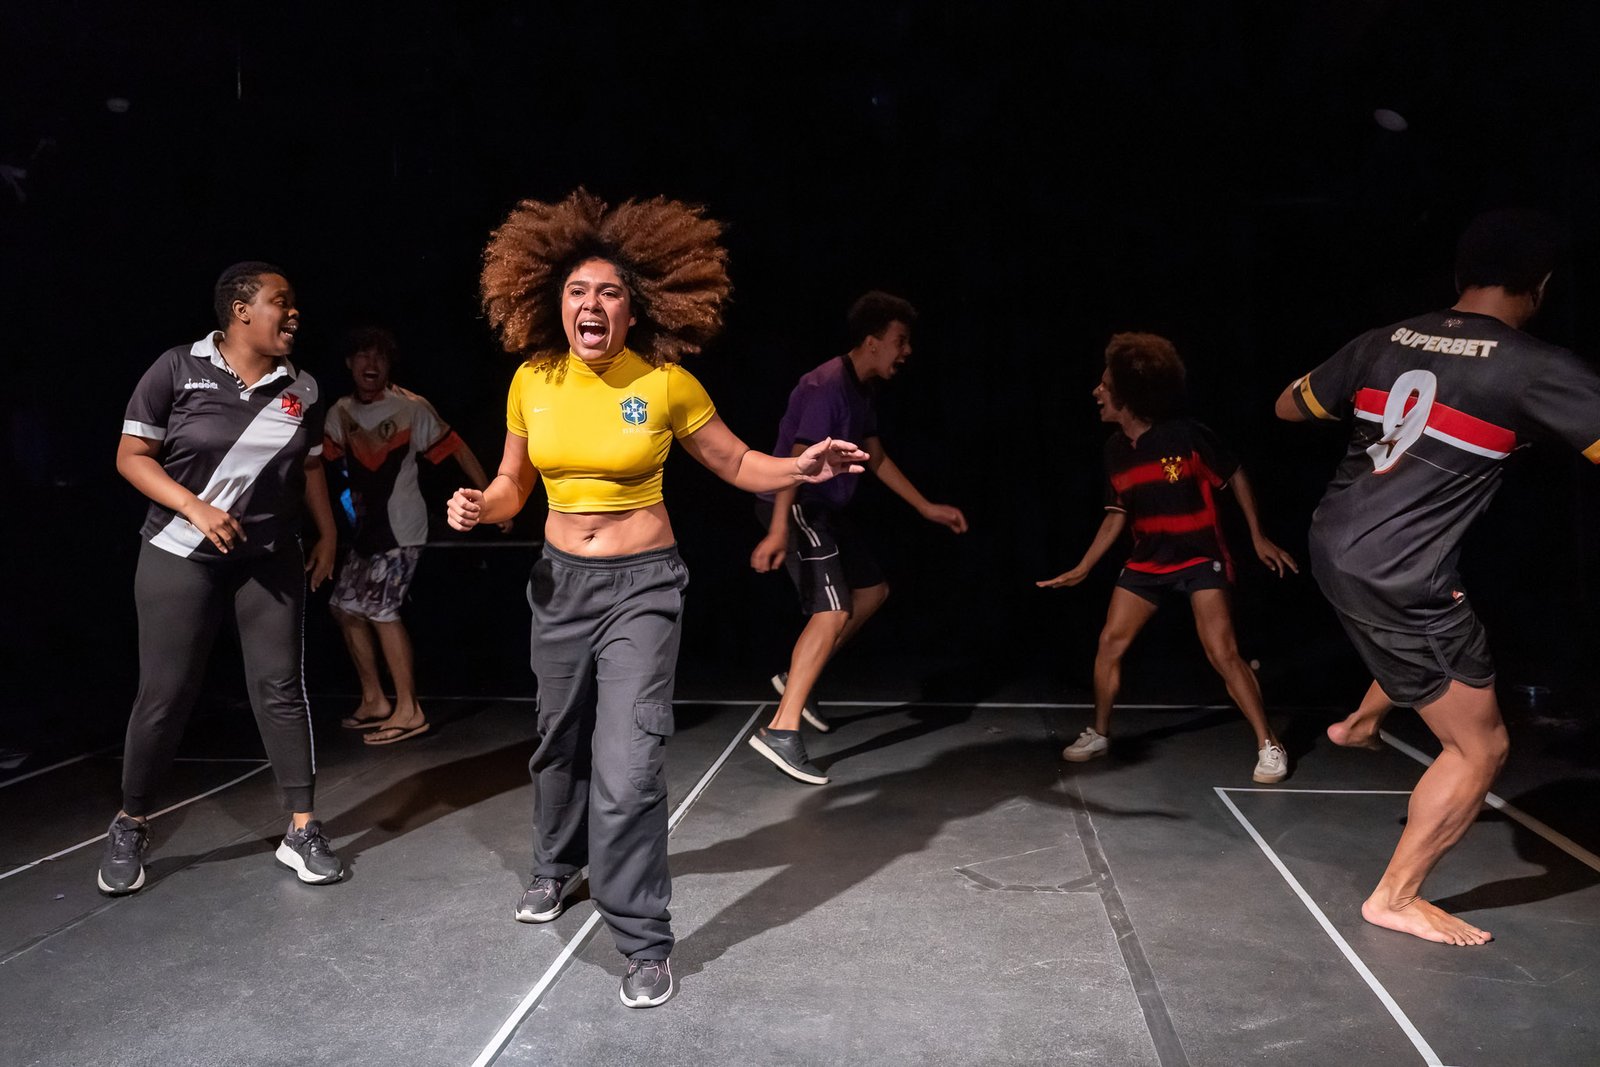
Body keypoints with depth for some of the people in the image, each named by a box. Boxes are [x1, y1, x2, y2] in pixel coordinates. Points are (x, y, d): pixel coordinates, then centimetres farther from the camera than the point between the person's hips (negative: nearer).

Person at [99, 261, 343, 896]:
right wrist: (196, 508, -19)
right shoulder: (178, 369, -7)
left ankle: (302, 832, 6)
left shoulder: (301, 389, 4)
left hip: (270, 561, 3)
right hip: (181, 557, -3)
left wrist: (327, 535, 8)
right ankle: (129, 828, 23)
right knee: (164, 695, 2)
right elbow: (132, 457, -6)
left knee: (281, 688, 0)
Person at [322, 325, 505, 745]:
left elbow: (457, 449, -9)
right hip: (365, 527, 7)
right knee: (345, 606, 8)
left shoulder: (411, 407, -10)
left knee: (381, 608, -13)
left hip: (401, 527, -7)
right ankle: (374, 701, 22)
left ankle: (409, 710, -4)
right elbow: (321, 462, 6)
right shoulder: (340, 412, 6)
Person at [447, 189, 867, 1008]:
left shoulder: (666, 383, -12)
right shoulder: (532, 380, -2)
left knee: (627, 767, -12)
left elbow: (736, 463, -1)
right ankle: (558, 866, 50)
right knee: (560, 740, 22)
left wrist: (801, 468, -19)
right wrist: (479, 507, -13)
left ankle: (645, 943, 6)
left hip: (642, 585, -4)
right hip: (561, 581, 4)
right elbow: (512, 486, 9)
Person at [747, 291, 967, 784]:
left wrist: (927, 508, 20)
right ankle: (780, 731, -19)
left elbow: (877, 459, 19)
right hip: (797, 507, -10)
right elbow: (799, 461, -30)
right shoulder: (826, 387, -21)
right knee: (833, 611, -19)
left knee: (873, 590, 18)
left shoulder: (861, 390, 10)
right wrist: (778, 530, -39)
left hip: (827, 508, 10)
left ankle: (796, 678, 25)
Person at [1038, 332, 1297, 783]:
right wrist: (1083, 568, 7)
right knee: (1109, 642, 2)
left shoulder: (1186, 435, -20)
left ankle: (1269, 745, 0)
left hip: (1200, 557, -5)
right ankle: (1099, 734, 19)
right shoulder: (1116, 448, -3)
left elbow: (1236, 477, -5)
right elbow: (1117, 514, 8)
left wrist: (1258, 536, -4)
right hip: (1146, 560, 6)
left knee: (1222, 652, -15)